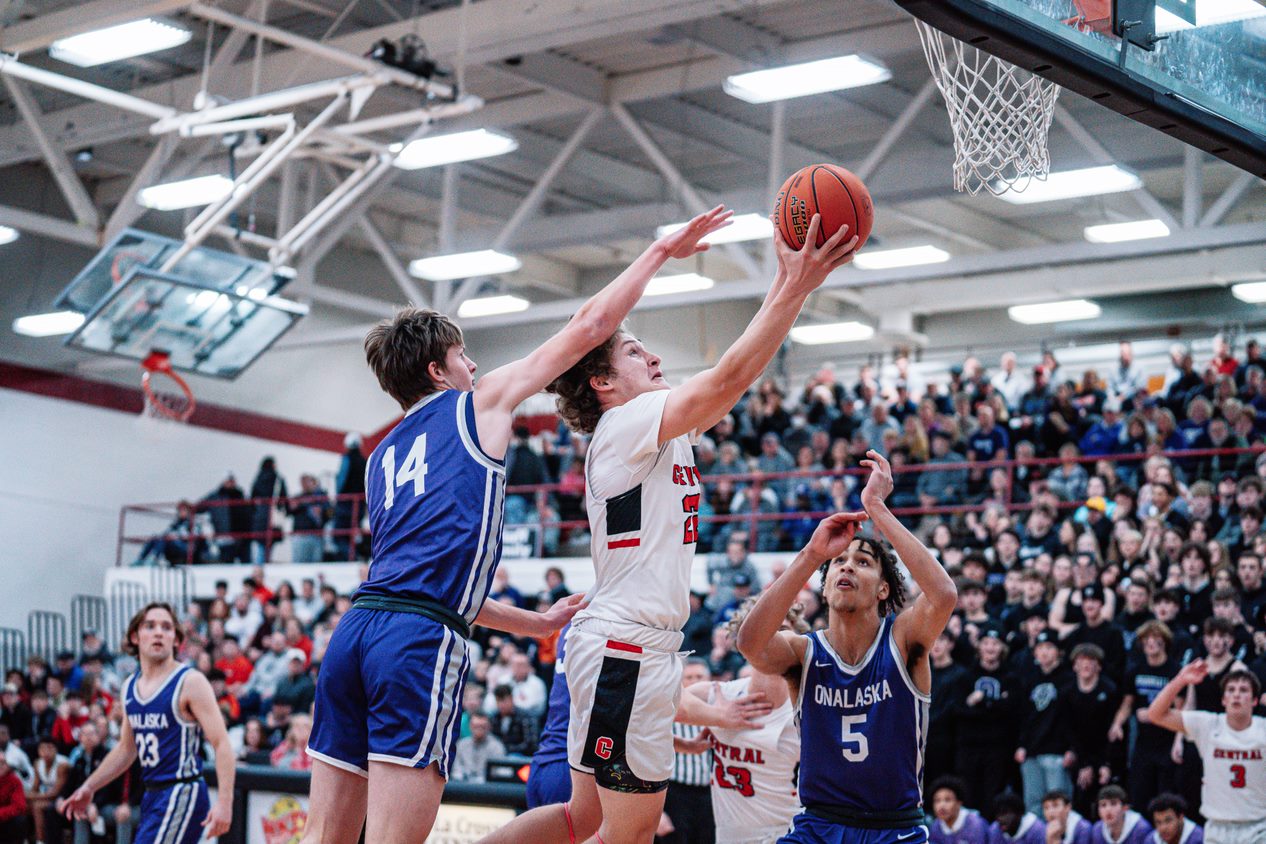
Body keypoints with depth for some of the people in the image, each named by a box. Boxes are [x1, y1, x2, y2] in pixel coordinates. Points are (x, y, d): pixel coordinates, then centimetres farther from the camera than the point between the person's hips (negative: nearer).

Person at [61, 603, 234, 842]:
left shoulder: (190, 682, -10)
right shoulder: (130, 687, 12)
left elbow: (222, 744, -15)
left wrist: (224, 802, -25)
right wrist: (89, 787, 24)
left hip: (183, 794, -8)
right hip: (152, 795, 8)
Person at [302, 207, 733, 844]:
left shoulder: (382, 456, 28)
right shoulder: (479, 403, 11)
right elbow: (590, 324, 12)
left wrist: (535, 623, 40)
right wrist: (663, 250, 23)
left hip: (355, 629, 7)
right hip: (422, 640, -7)